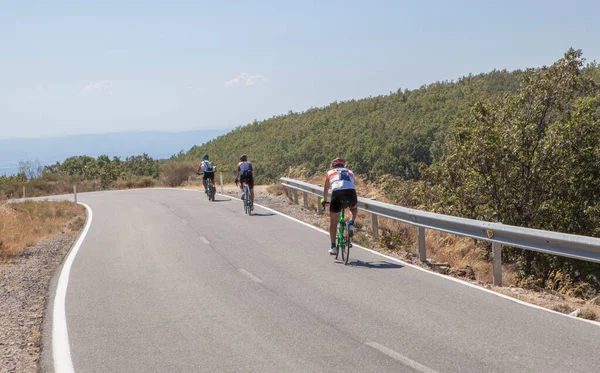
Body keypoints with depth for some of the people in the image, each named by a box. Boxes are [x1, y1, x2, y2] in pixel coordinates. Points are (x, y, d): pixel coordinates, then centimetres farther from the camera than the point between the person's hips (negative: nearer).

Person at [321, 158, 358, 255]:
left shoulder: (330, 172, 31)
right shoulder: (350, 172, 34)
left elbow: (326, 189, 42)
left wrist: (324, 200, 59)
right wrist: (355, 201, 61)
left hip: (337, 193, -1)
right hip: (351, 192, 1)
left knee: (333, 221, 14)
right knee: (354, 208, 36)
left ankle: (333, 247, 12)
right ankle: (351, 224, 11)